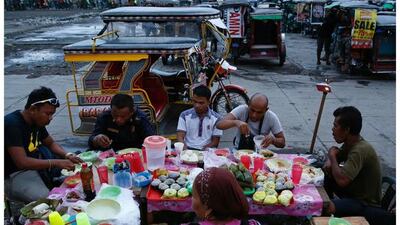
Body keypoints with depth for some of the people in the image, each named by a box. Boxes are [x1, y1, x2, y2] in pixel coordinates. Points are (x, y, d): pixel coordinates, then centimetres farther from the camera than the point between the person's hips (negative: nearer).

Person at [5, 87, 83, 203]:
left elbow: (51, 143, 15)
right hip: (13, 175, -8)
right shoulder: (12, 124, -23)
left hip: (34, 164, 8)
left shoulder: (37, 121, 1)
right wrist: (55, 163, -30)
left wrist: (67, 155, -4)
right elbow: (22, 162, -30)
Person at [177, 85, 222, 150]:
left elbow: (215, 142, 3)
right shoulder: (184, 115, 5)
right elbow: (180, 136, -1)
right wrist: (185, 148, -21)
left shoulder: (216, 118, 2)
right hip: (188, 150, 1)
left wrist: (203, 151, -13)